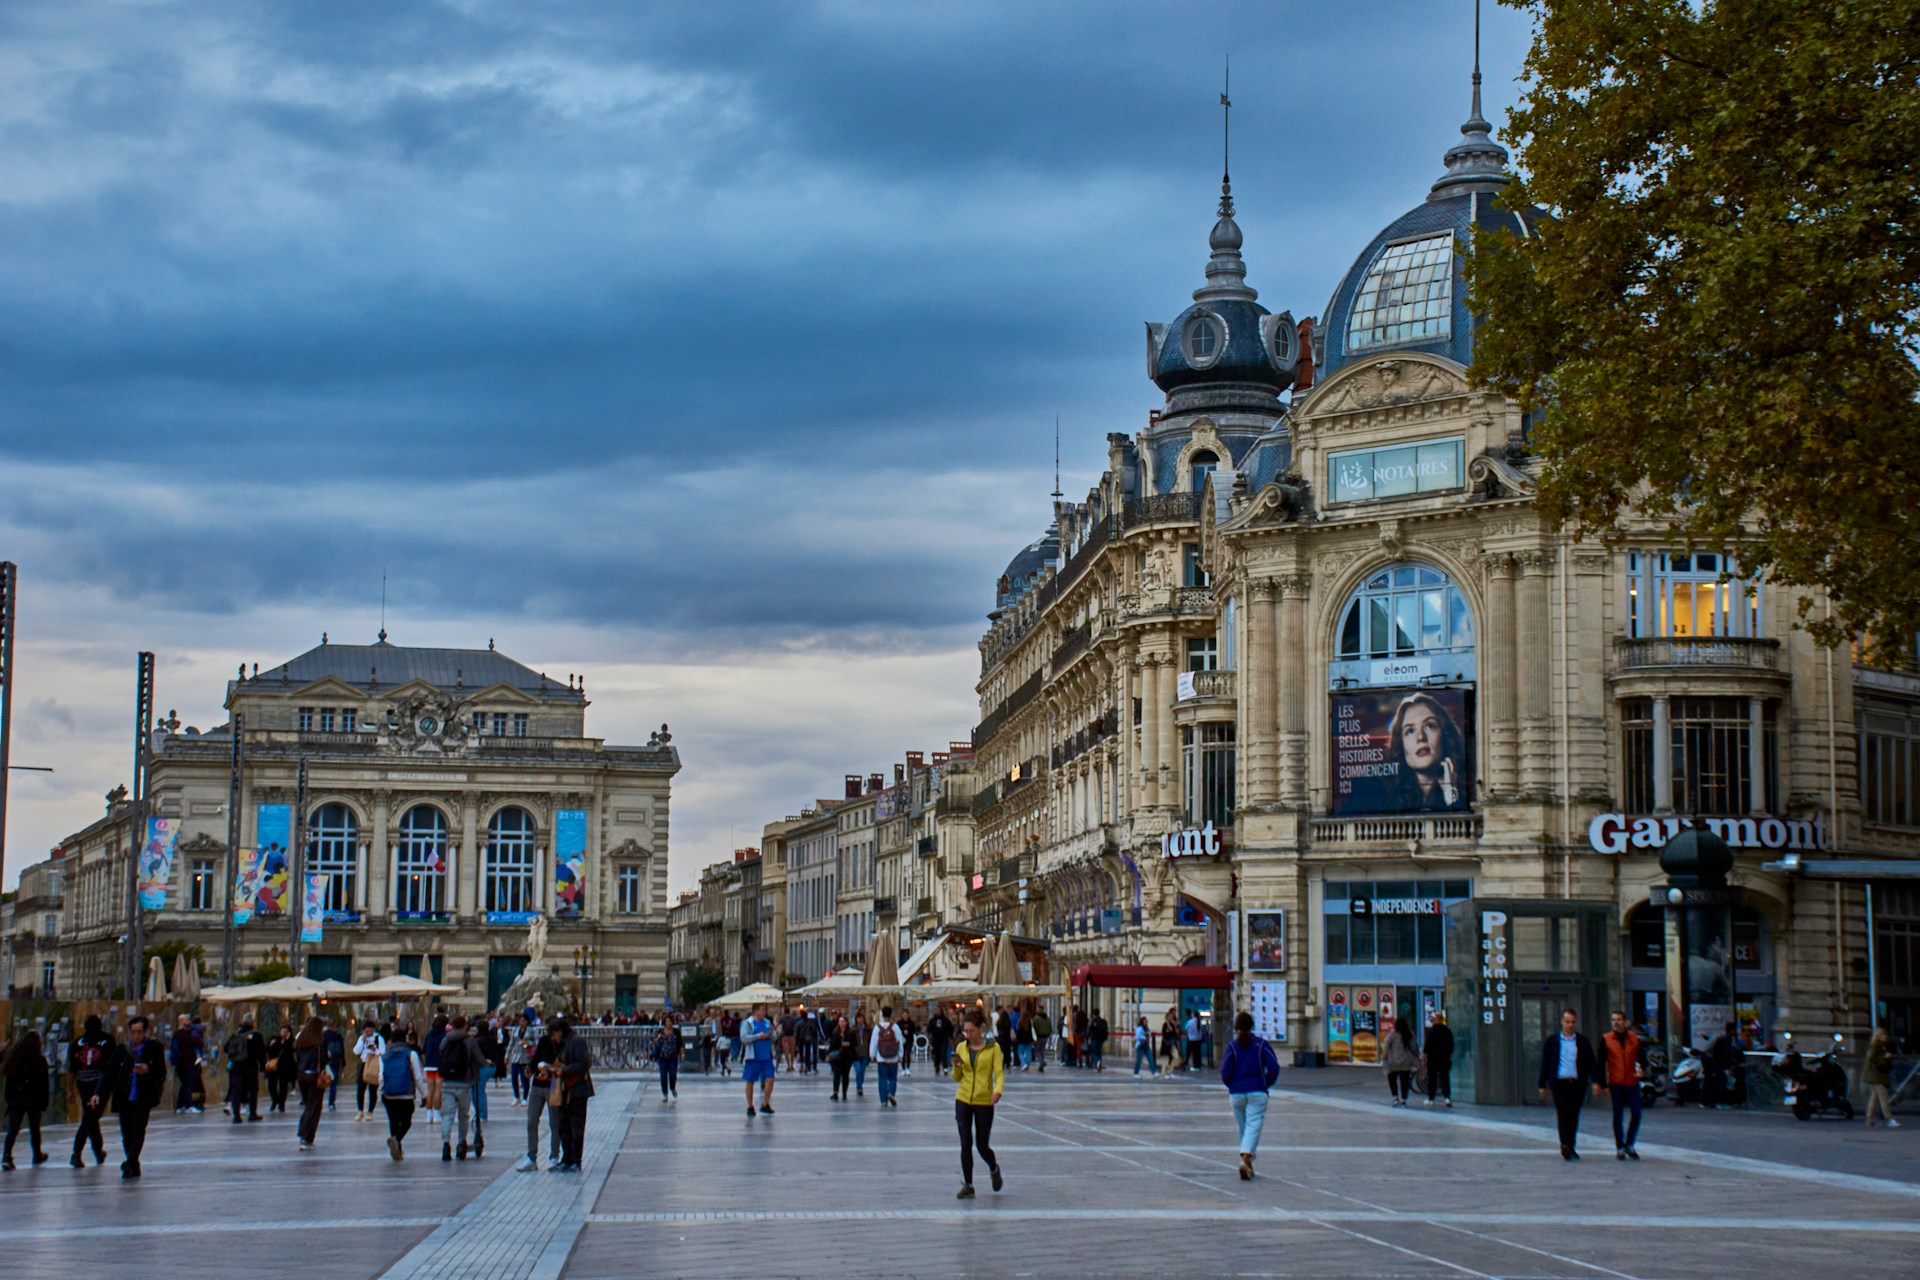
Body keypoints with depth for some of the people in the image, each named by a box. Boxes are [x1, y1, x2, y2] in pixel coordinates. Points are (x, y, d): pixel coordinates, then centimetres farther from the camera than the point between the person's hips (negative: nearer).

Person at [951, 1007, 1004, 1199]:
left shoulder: (993, 1048, -5)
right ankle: (967, 1185, 7)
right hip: (963, 1100, 3)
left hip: (984, 1102, -3)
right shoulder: (961, 1048, 6)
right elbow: (957, 1078, 11)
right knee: (965, 1144, -2)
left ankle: (994, 1169, 34)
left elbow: (999, 1073, -11)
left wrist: (998, 1091, -30)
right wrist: (956, 1066, -11)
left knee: (982, 1145, 3)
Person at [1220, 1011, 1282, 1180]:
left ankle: (1247, 1162, 21)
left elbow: (1225, 1072, -7)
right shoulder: (1261, 1044, -1)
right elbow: (1273, 1068, -8)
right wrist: (1266, 1084, 8)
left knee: (1243, 1127, 15)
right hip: (1257, 1092, -1)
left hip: (1236, 1093, 1)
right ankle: (1246, 1159, -26)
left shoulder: (1232, 1046, -1)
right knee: (1253, 1126, -6)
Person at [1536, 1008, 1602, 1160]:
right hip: (1559, 1083, -2)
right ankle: (1565, 1146, -23)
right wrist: (1543, 1085, 7)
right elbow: (1545, 1064, 10)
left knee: (1574, 1116, 4)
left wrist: (1595, 1081, -6)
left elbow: (1591, 1063, 6)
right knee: (1563, 1113, -15)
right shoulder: (1551, 1041, 9)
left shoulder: (1583, 1042, 11)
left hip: (1578, 1084, 2)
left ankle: (1570, 1148, 15)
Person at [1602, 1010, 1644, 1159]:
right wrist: (1604, 1084, -3)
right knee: (1617, 1116, 1)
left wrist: (1640, 1069, -10)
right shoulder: (1606, 1040, 1)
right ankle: (1620, 1148, 9)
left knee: (1636, 1114, -4)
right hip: (1616, 1084, -2)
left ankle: (1629, 1144, 13)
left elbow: (1641, 1058, 14)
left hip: (1632, 1083, 2)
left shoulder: (1635, 1039, 6)